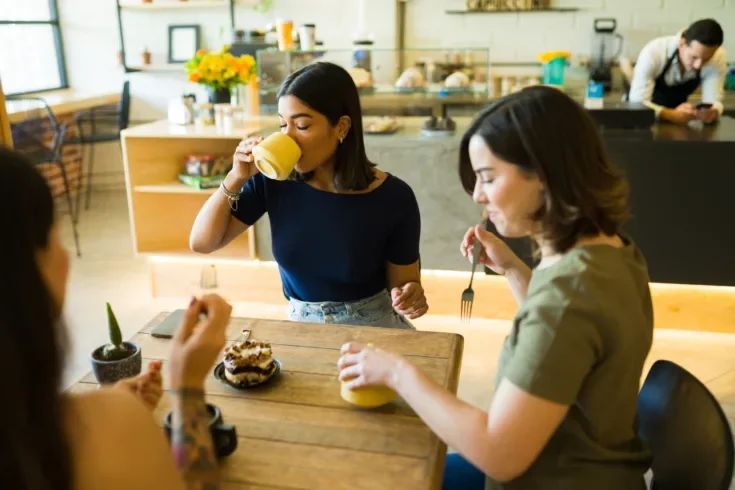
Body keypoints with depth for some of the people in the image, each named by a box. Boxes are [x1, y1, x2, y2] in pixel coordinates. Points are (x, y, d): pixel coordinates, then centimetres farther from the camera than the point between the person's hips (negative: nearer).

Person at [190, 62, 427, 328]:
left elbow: (404, 283, -5)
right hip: (302, 328, 2)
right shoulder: (275, 179, -10)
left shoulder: (392, 197, -15)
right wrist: (236, 178, -17)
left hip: (374, 328, -1)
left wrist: (409, 298, -27)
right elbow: (202, 243, -5)